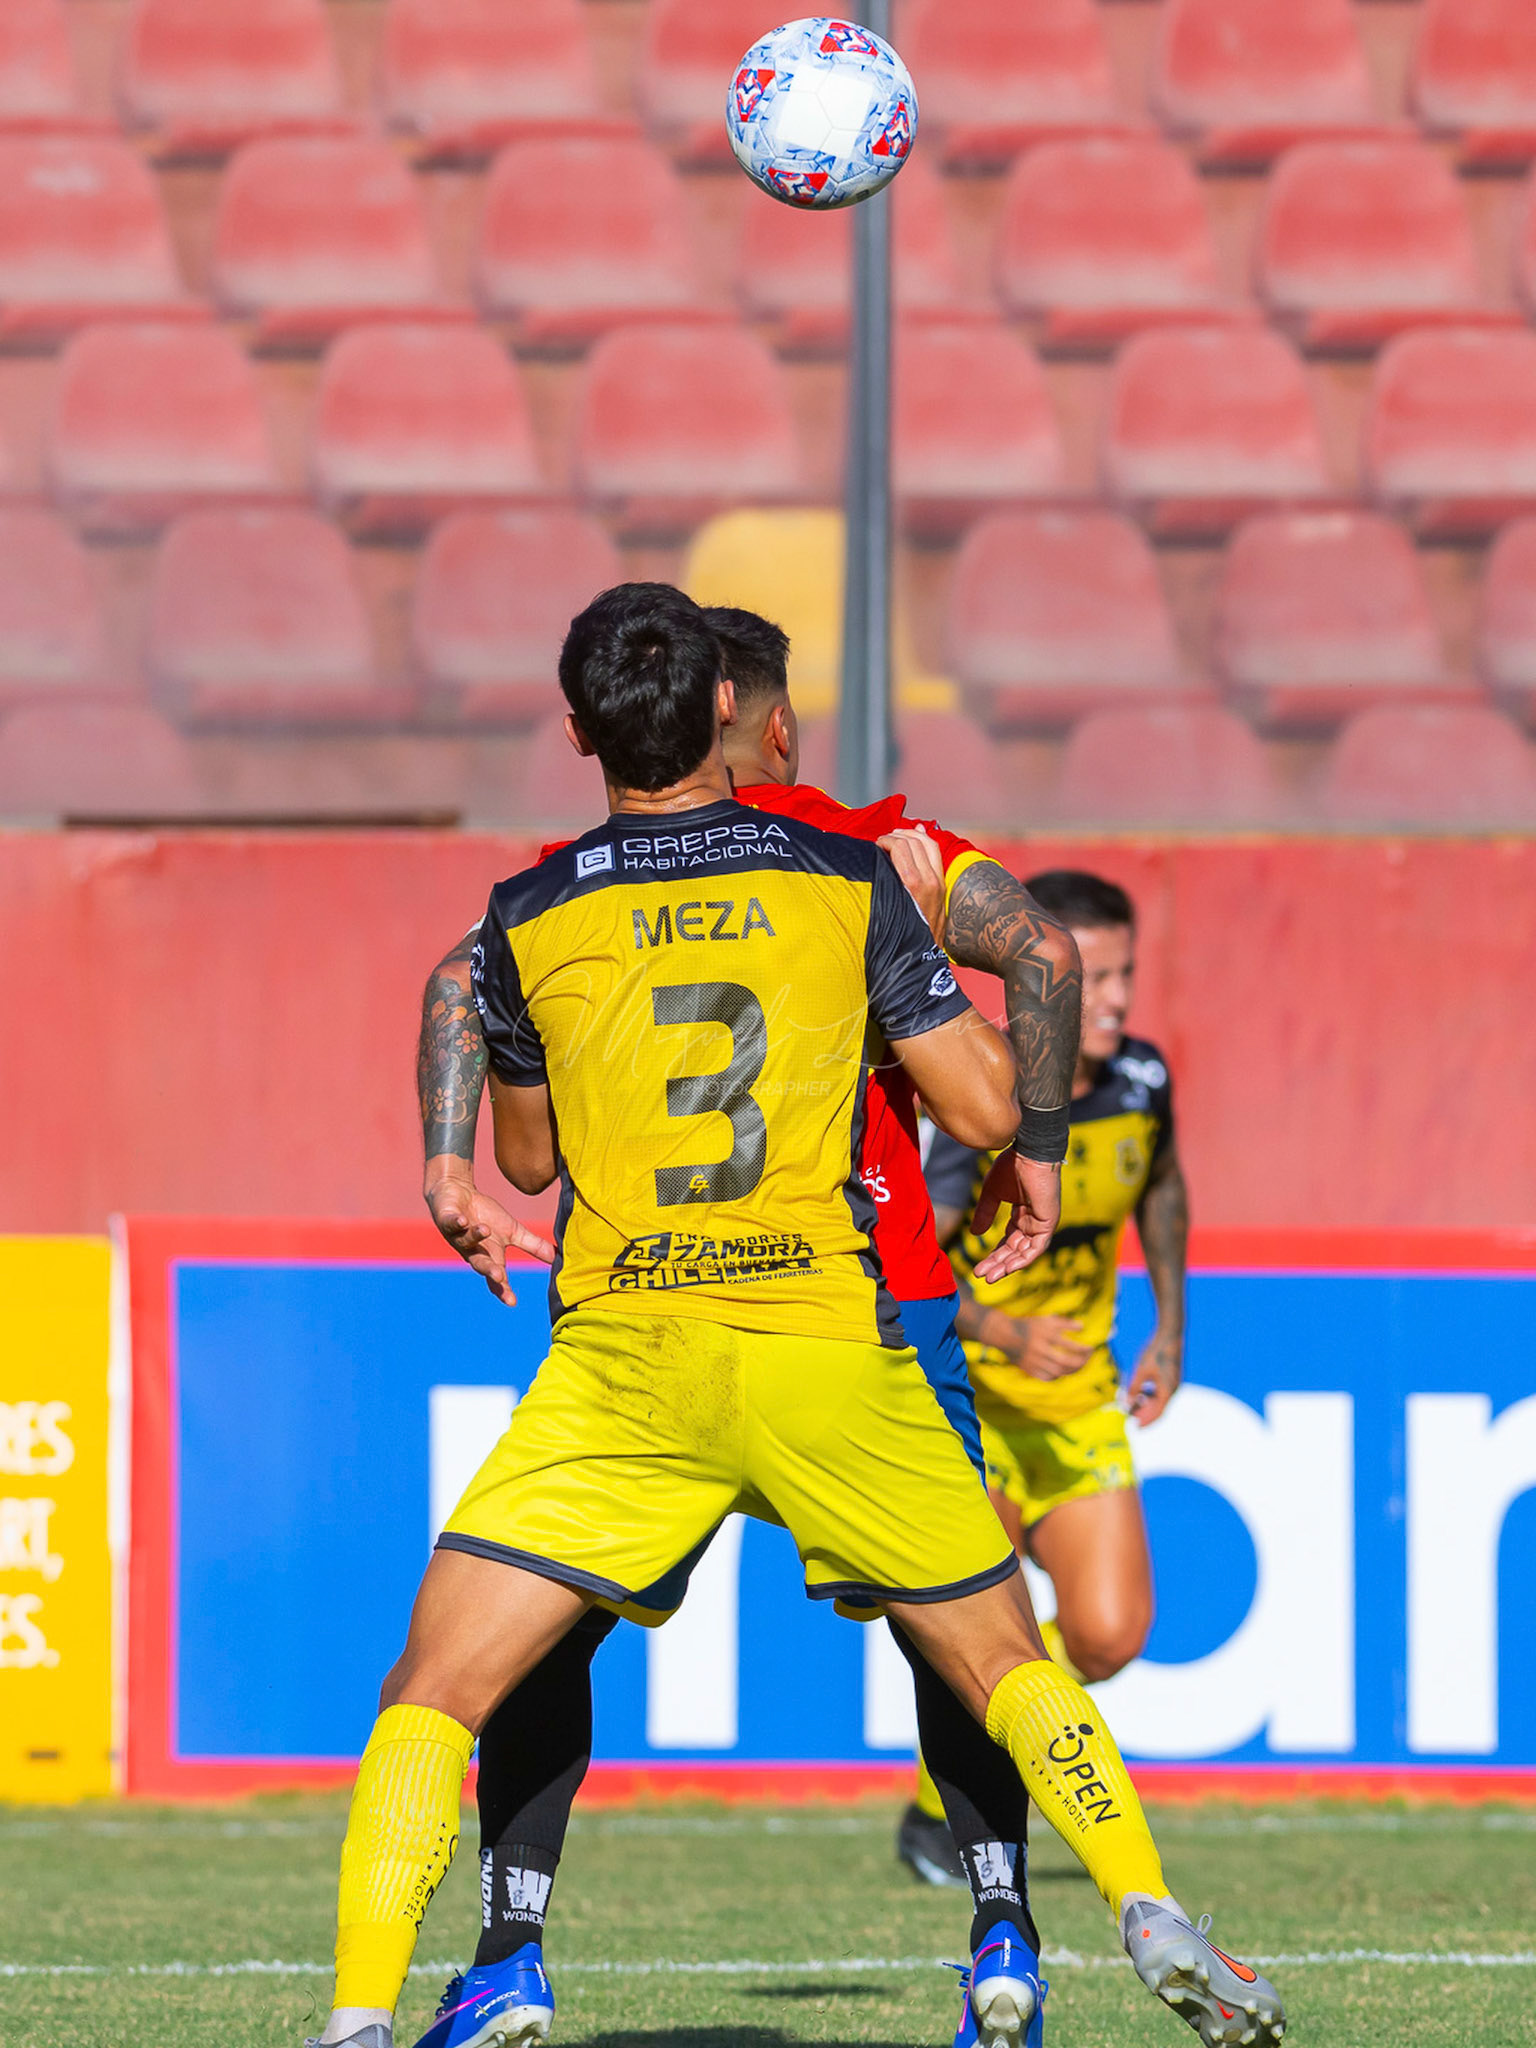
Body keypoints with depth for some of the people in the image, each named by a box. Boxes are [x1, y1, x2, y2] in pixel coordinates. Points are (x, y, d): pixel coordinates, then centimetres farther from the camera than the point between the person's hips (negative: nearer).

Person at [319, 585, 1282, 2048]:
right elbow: (988, 1105, 2)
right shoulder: (846, 882, 0)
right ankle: (1151, 1920, 7)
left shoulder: (529, 922, 2)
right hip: (828, 1350, 1)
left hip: (622, 1363, -1)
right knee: (1003, 1661, 19)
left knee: (433, 1694, 2)